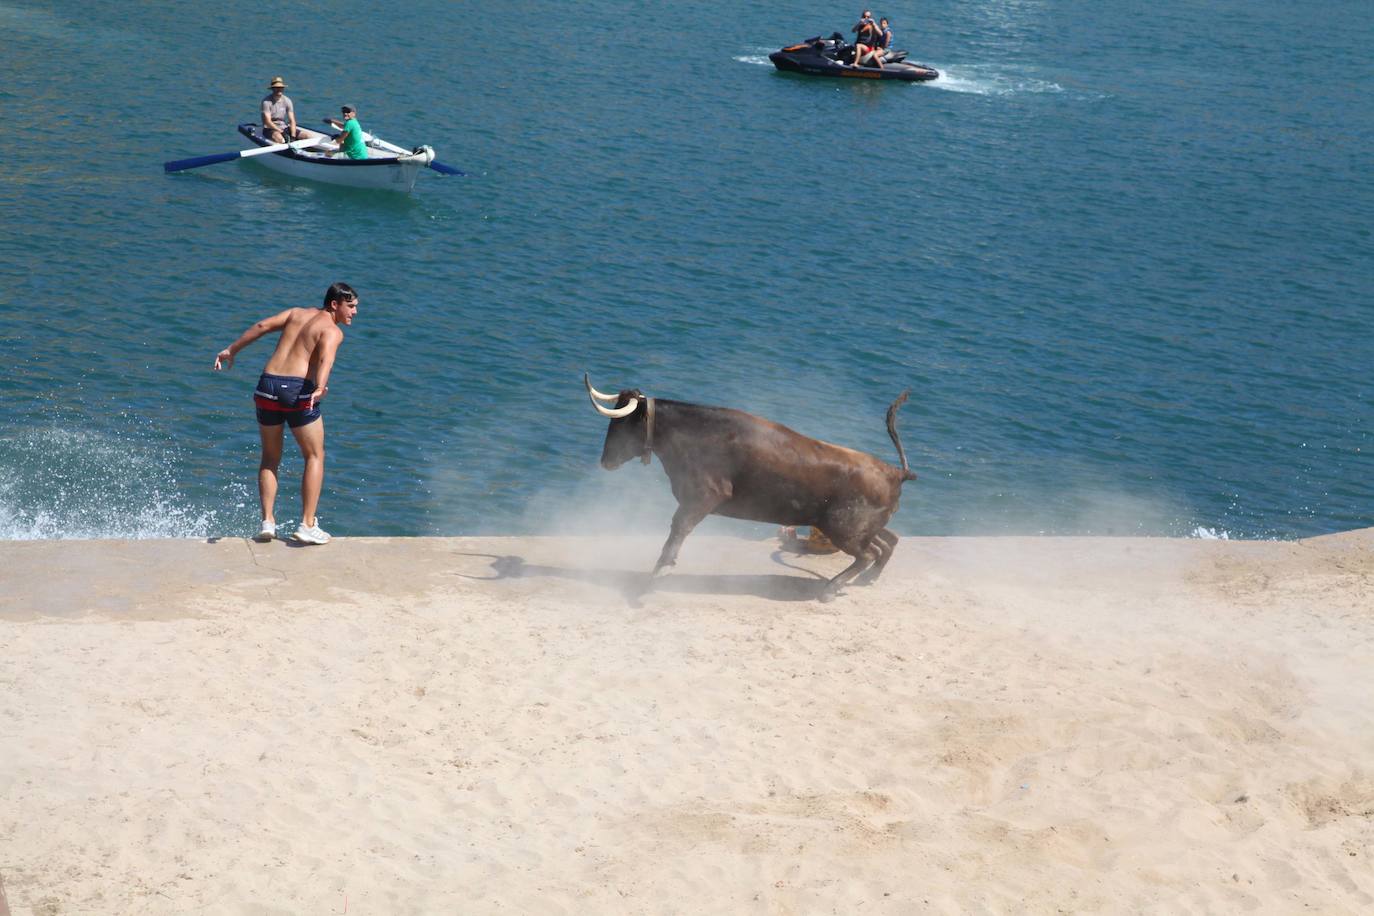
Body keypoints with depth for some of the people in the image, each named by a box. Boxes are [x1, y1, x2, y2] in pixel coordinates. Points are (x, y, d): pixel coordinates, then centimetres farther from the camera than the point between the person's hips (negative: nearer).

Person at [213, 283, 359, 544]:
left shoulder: (298, 313, 19)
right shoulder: (333, 330, 2)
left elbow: (262, 325, 9)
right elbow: (325, 358, -18)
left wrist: (232, 350, 14)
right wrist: (320, 387, -35)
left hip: (268, 385, 5)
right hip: (298, 389, -5)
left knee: (270, 458, 19)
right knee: (314, 457, 10)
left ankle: (267, 522, 9)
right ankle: (308, 525, 2)